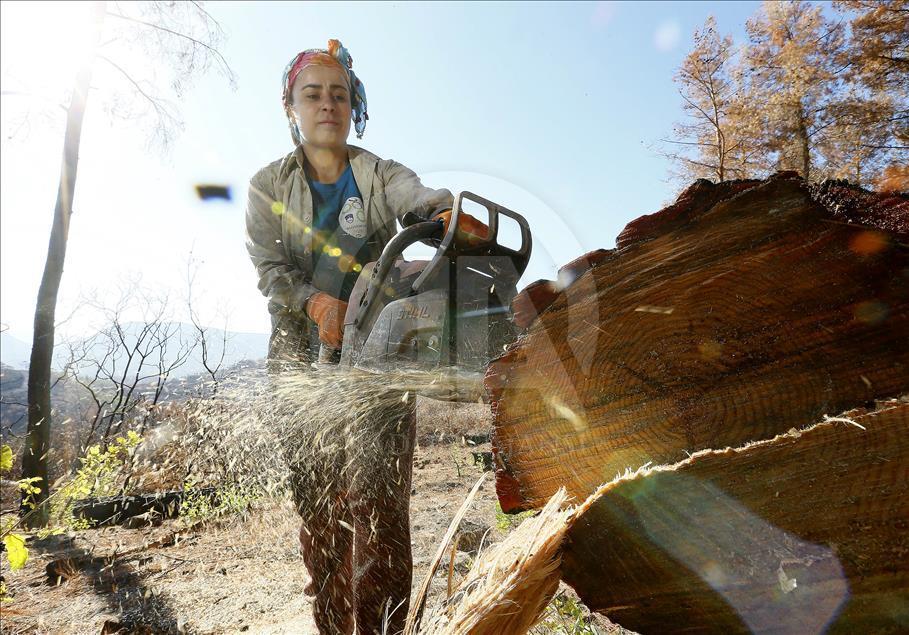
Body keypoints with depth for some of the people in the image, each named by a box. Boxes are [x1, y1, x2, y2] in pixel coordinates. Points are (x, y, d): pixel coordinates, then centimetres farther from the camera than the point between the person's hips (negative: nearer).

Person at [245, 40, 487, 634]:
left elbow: (422, 196, -19)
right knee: (318, 508, 8)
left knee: (378, 504, -8)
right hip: (303, 362, 2)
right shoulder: (269, 185, 9)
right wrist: (316, 301, -24)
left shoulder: (382, 176, 5)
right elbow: (269, 267, -4)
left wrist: (449, 213, -43)